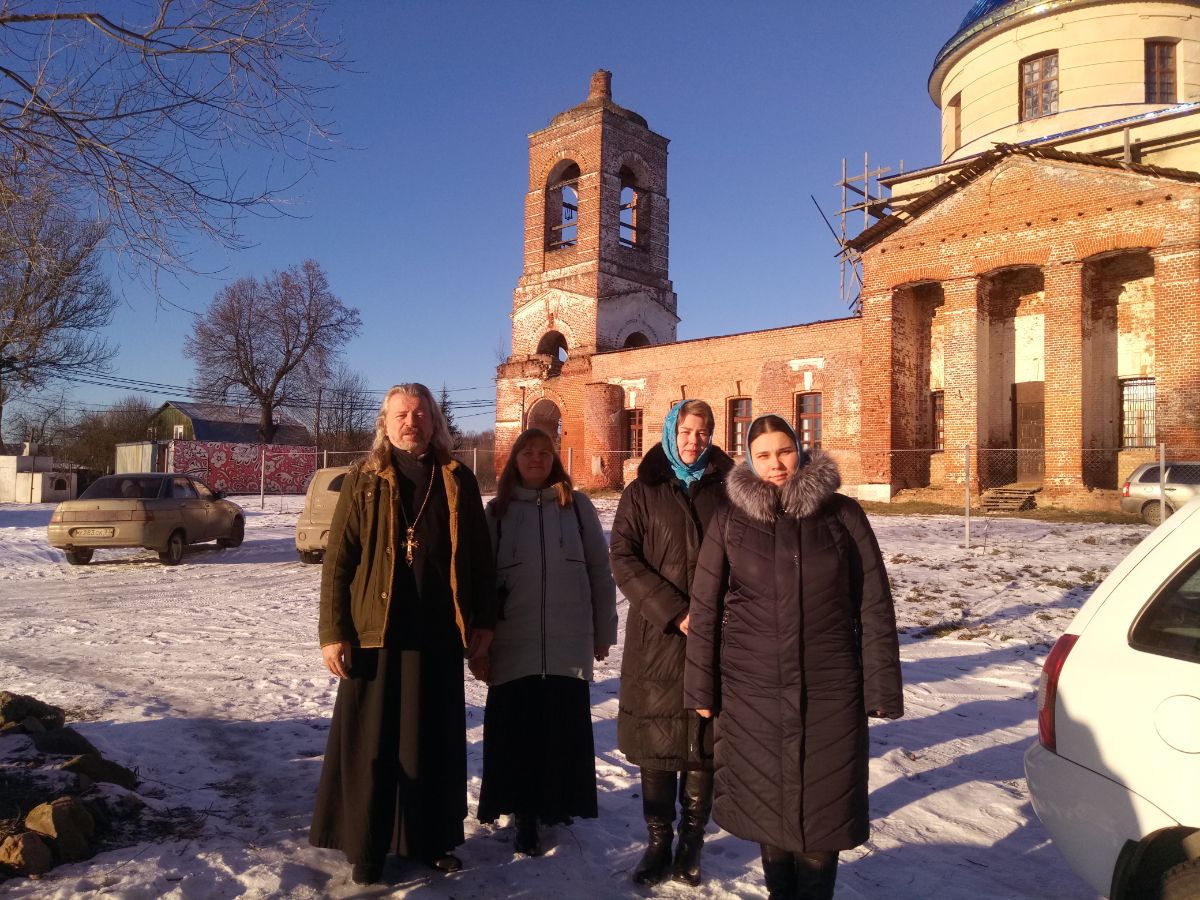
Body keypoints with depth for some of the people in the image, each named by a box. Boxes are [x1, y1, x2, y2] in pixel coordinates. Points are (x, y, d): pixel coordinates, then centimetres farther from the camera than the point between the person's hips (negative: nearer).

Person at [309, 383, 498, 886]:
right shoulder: (363, 481, 0)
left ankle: (433, 840, 28)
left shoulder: (458, 482, 5)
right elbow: (337, 560, -2)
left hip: (439, 635, 2)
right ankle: (366, 848, 23)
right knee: (371, 744, 6)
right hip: (375, 634, -2)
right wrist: (333, 632, -7)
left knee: (437, 743, 11)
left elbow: (479, 556, 9)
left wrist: (483, 621, 5)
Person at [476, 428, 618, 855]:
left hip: (568, 640, 0)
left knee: (564, 729, 4)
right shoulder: (498, 510, 8)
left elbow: (600, 571, 7)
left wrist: (604, 631, 6)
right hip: (514, 641, 0)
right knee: (517, 731, 1)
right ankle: (525, 816, 14)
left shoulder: (577, 506, 6)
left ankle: (557, 802, 24)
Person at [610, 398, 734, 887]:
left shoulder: (726, 489, 6)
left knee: (704, 739, 5)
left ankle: (692, 840, 19)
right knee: (657, 739, 4)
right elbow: (623, 559, -5)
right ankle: (658, 841, 18)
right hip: (656, 635, 0)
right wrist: (674, 611, -14)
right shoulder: (643, 491, 3)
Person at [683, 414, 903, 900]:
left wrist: (881, 687, -2)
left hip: (830, 690, 0)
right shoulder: (731, 520, -1)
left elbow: (874, 605, -1)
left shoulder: (843, 514, -2)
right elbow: (705, 608, 1)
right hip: (753, 690, 1)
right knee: (767, 802, 14)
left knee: (824, 805, 8)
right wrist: (701, 688, 0)